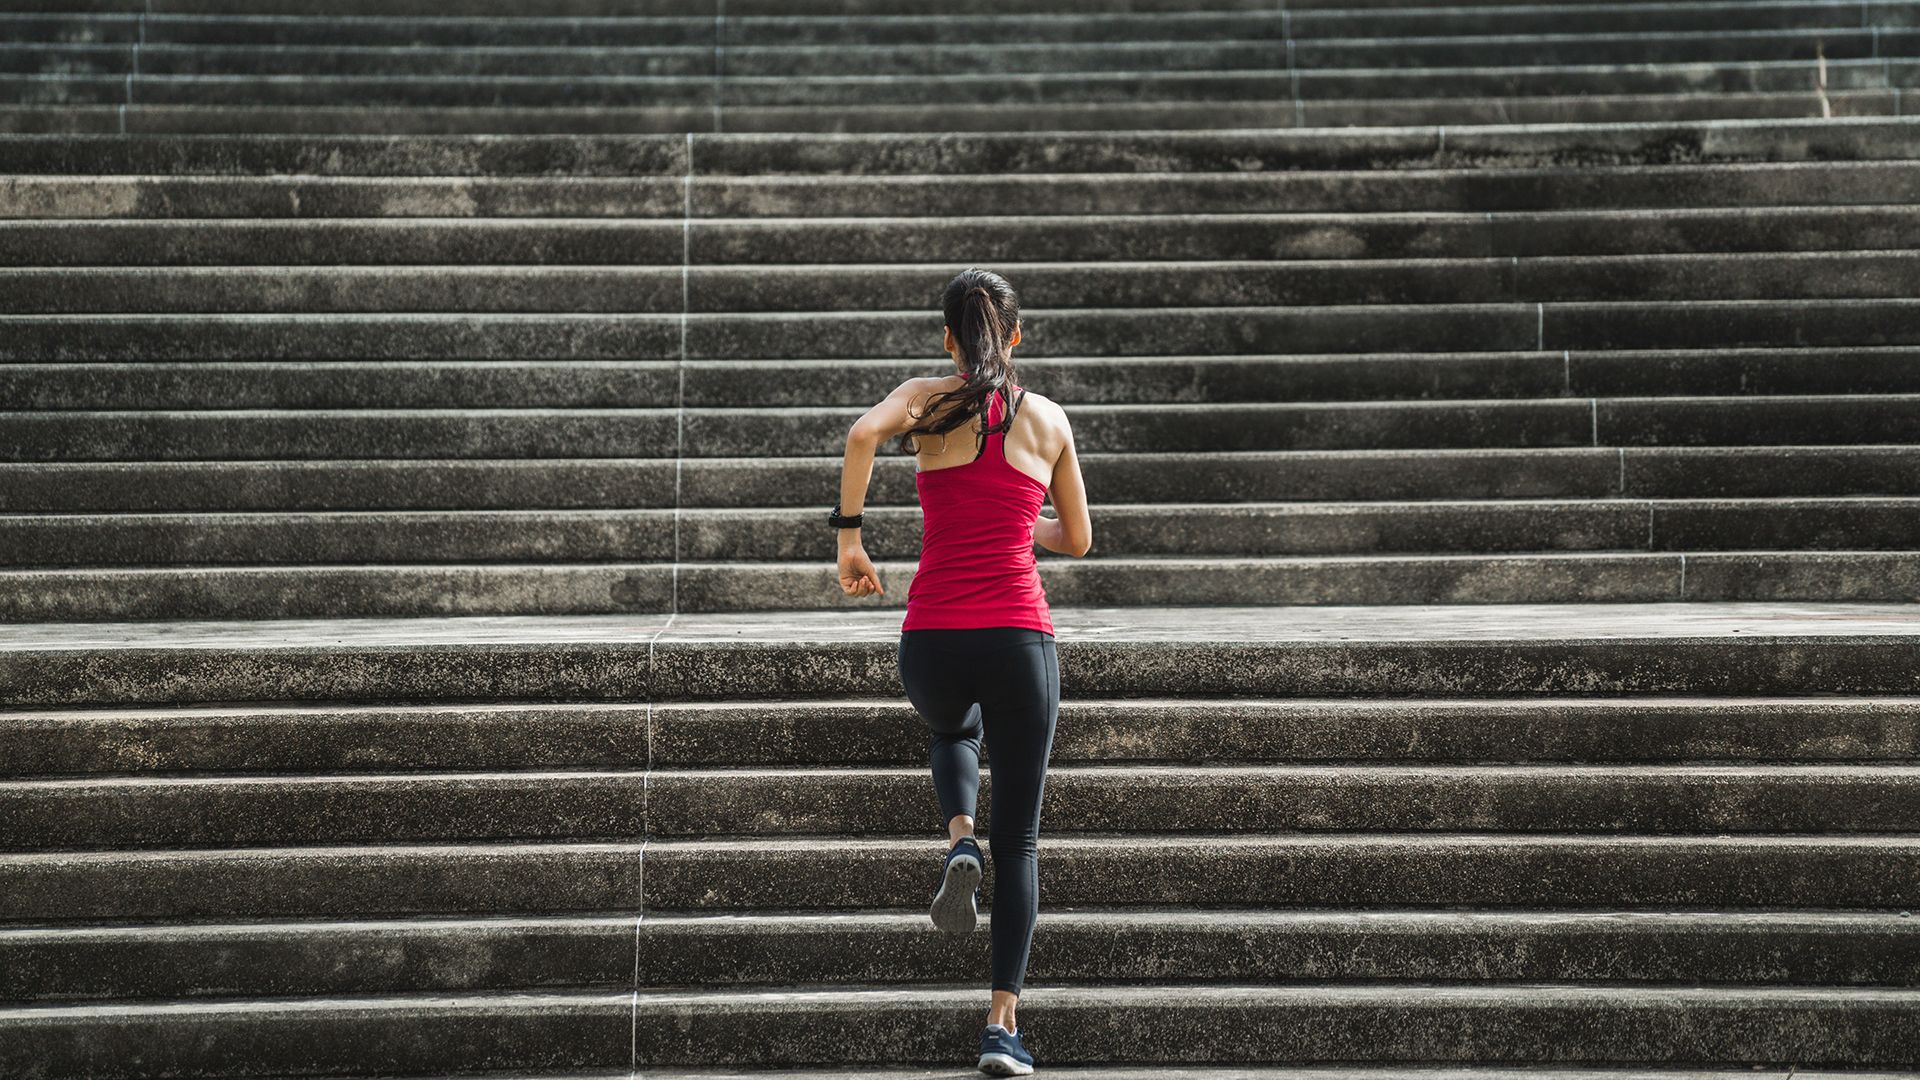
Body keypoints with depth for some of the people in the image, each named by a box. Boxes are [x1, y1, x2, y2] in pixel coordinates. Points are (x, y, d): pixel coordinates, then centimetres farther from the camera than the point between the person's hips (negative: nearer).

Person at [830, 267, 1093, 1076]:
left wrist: (848, 538, -8)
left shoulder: (927, 399, 5)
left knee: (951, 733, 37)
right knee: (1018, 843, 9)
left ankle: (959, 843, 8)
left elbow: (862, 435, -18)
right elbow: (1077, 540, 18)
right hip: (1019, 637, 0)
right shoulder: (1049, 418, 10)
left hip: (933, 639, 0)